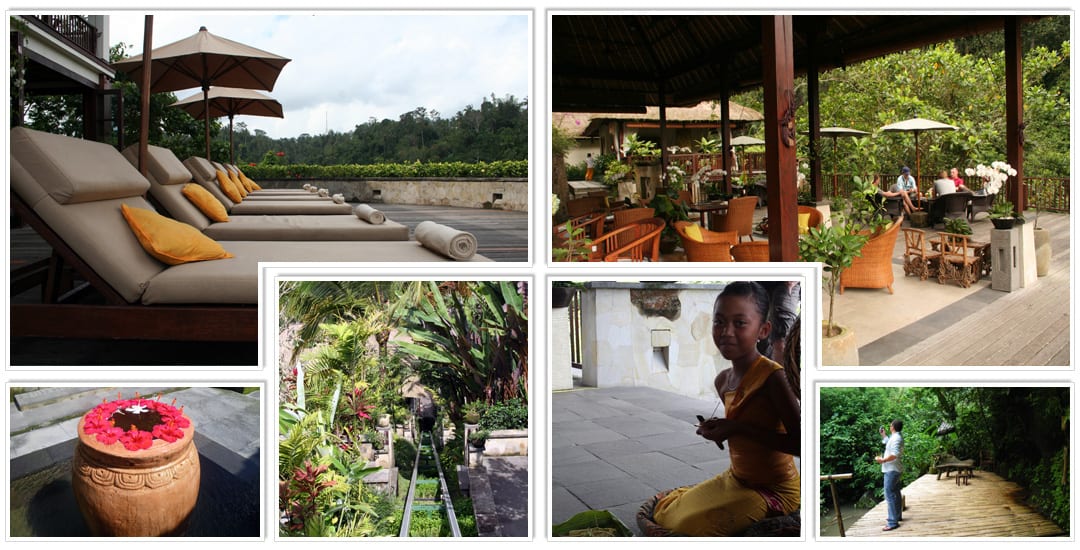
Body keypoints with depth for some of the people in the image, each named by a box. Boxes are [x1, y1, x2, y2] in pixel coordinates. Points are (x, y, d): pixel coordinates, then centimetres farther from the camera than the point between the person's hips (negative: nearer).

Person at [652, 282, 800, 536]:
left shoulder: (773, 376, -24)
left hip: (774, 489, -8)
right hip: (735, 479, 8)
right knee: (664, 512, 12)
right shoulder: (723, 380, 1)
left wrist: (738, 428, -28)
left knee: (689, 524, -19)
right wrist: (716, 429, -4)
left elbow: (800, 443, -29)